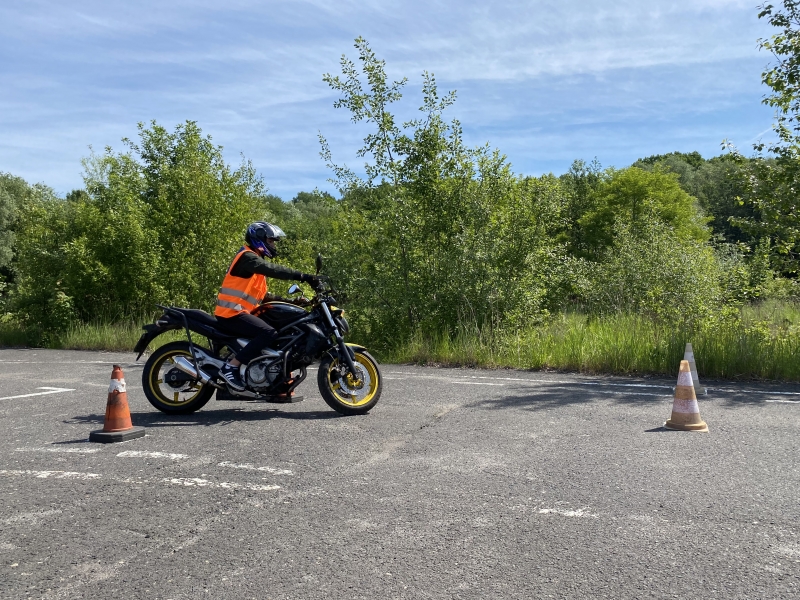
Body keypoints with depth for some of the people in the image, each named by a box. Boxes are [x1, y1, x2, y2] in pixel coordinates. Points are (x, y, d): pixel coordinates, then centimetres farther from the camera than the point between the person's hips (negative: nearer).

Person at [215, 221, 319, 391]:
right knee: (268, 332, -28)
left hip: (239, 313, 11)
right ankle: (230, 367, -24)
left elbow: (263, 295, 22)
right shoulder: (247, 257, -8)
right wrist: (303, 276, -32)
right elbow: (273, 270, -26)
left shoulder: (255, 259, 23)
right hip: (231, 313, -11)